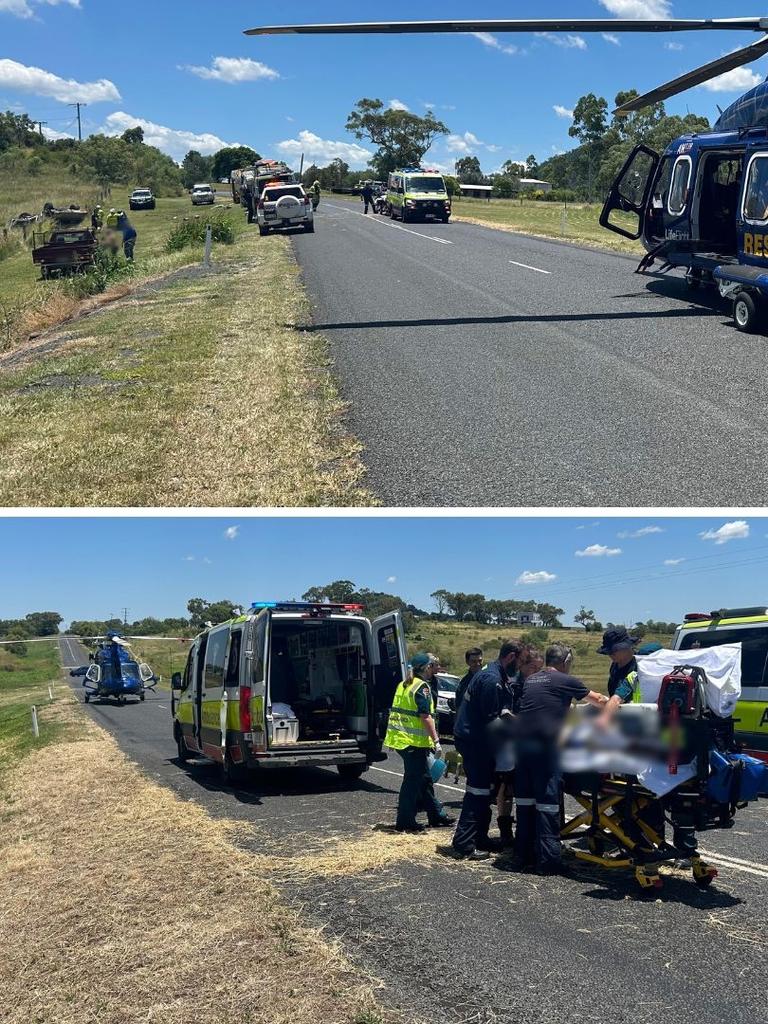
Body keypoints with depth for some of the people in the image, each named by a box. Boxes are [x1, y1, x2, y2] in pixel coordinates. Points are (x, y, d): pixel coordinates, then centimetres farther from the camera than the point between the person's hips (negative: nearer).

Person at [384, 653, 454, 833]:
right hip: (414, 742, -9)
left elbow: (396, 711, 19)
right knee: (413, 781, -1)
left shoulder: (403, 685, 14)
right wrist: (436, 741, -19)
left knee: (425, 778, 17)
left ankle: (436, 815, 25)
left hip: (399, 738, 9)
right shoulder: (422, 687, -13)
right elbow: (425, 717, -19)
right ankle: (405, 821, 3)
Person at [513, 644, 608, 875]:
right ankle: (548, 860, -2)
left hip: (522, 741, 7)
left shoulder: (531, 680, 19)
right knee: (547, 802, -3)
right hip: (545, 744, -6)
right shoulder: (565, 681, 2)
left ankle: (522, 856, 17)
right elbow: (599, 700, 13)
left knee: (524, 799, 12)